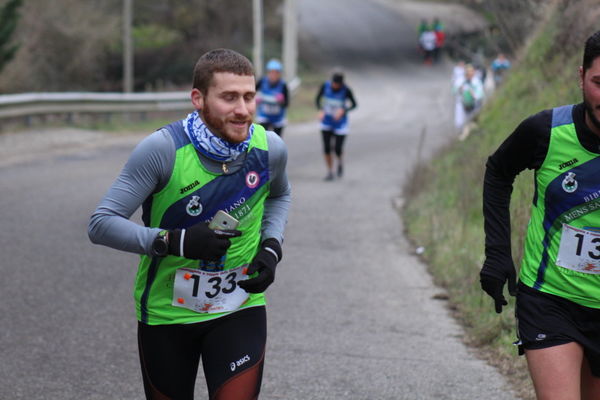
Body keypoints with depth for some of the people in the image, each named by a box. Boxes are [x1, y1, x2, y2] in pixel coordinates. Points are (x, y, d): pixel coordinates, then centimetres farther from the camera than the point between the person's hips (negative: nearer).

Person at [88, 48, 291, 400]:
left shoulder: (269, 149, -8)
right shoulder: (162, 150, -20)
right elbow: (102, 224, -20)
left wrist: (271, 247, -1)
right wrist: (176, 241, -31)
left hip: (240, 309, 2)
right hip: (165, 314, -1)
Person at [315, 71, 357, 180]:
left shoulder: (346, 90, -16)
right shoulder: (325, 86, -10)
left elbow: (354, 104, -5)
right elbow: (318, 99, 3)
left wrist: (343, 110, -23)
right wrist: (320, 111, -15)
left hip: (340, 124, -2)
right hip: (326, 123, 2)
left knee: (338, 150, -4)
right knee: (326, 148, -3)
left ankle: (340, 163, 31)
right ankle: (330, 171, 14)